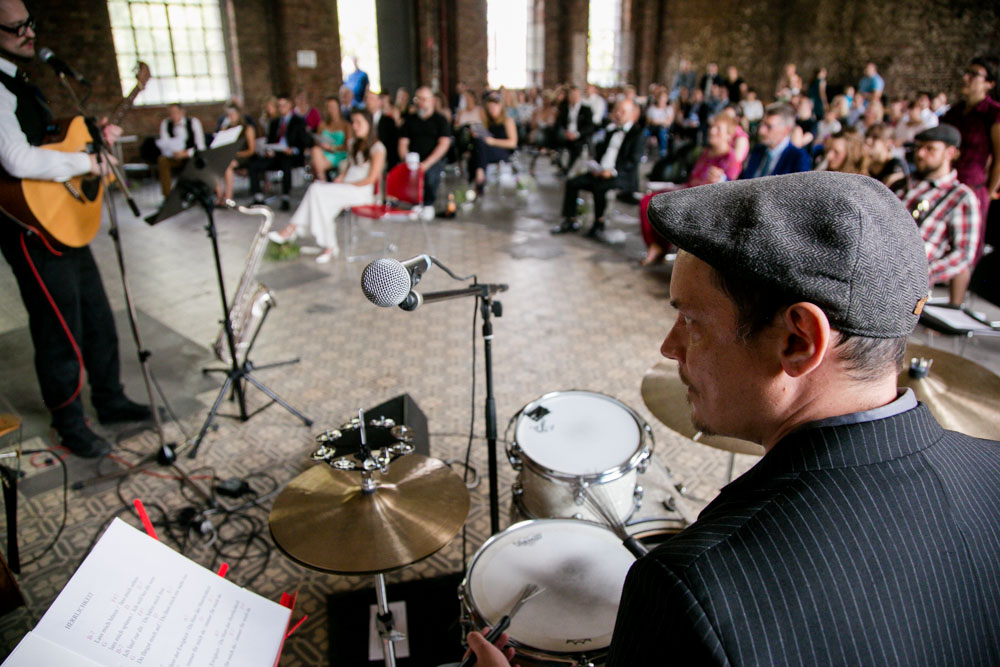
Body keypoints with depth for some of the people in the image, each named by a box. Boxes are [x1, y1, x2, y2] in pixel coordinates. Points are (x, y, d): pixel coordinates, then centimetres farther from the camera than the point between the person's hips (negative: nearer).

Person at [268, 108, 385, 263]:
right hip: (345, 188, 7)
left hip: (362, 191, -7)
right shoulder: (354, 143, 20)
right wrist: (340, 179, 2)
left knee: (317, 190, -26)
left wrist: (345, 184, -13)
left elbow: (371, 178, -11)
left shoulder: (377, 148, -5)